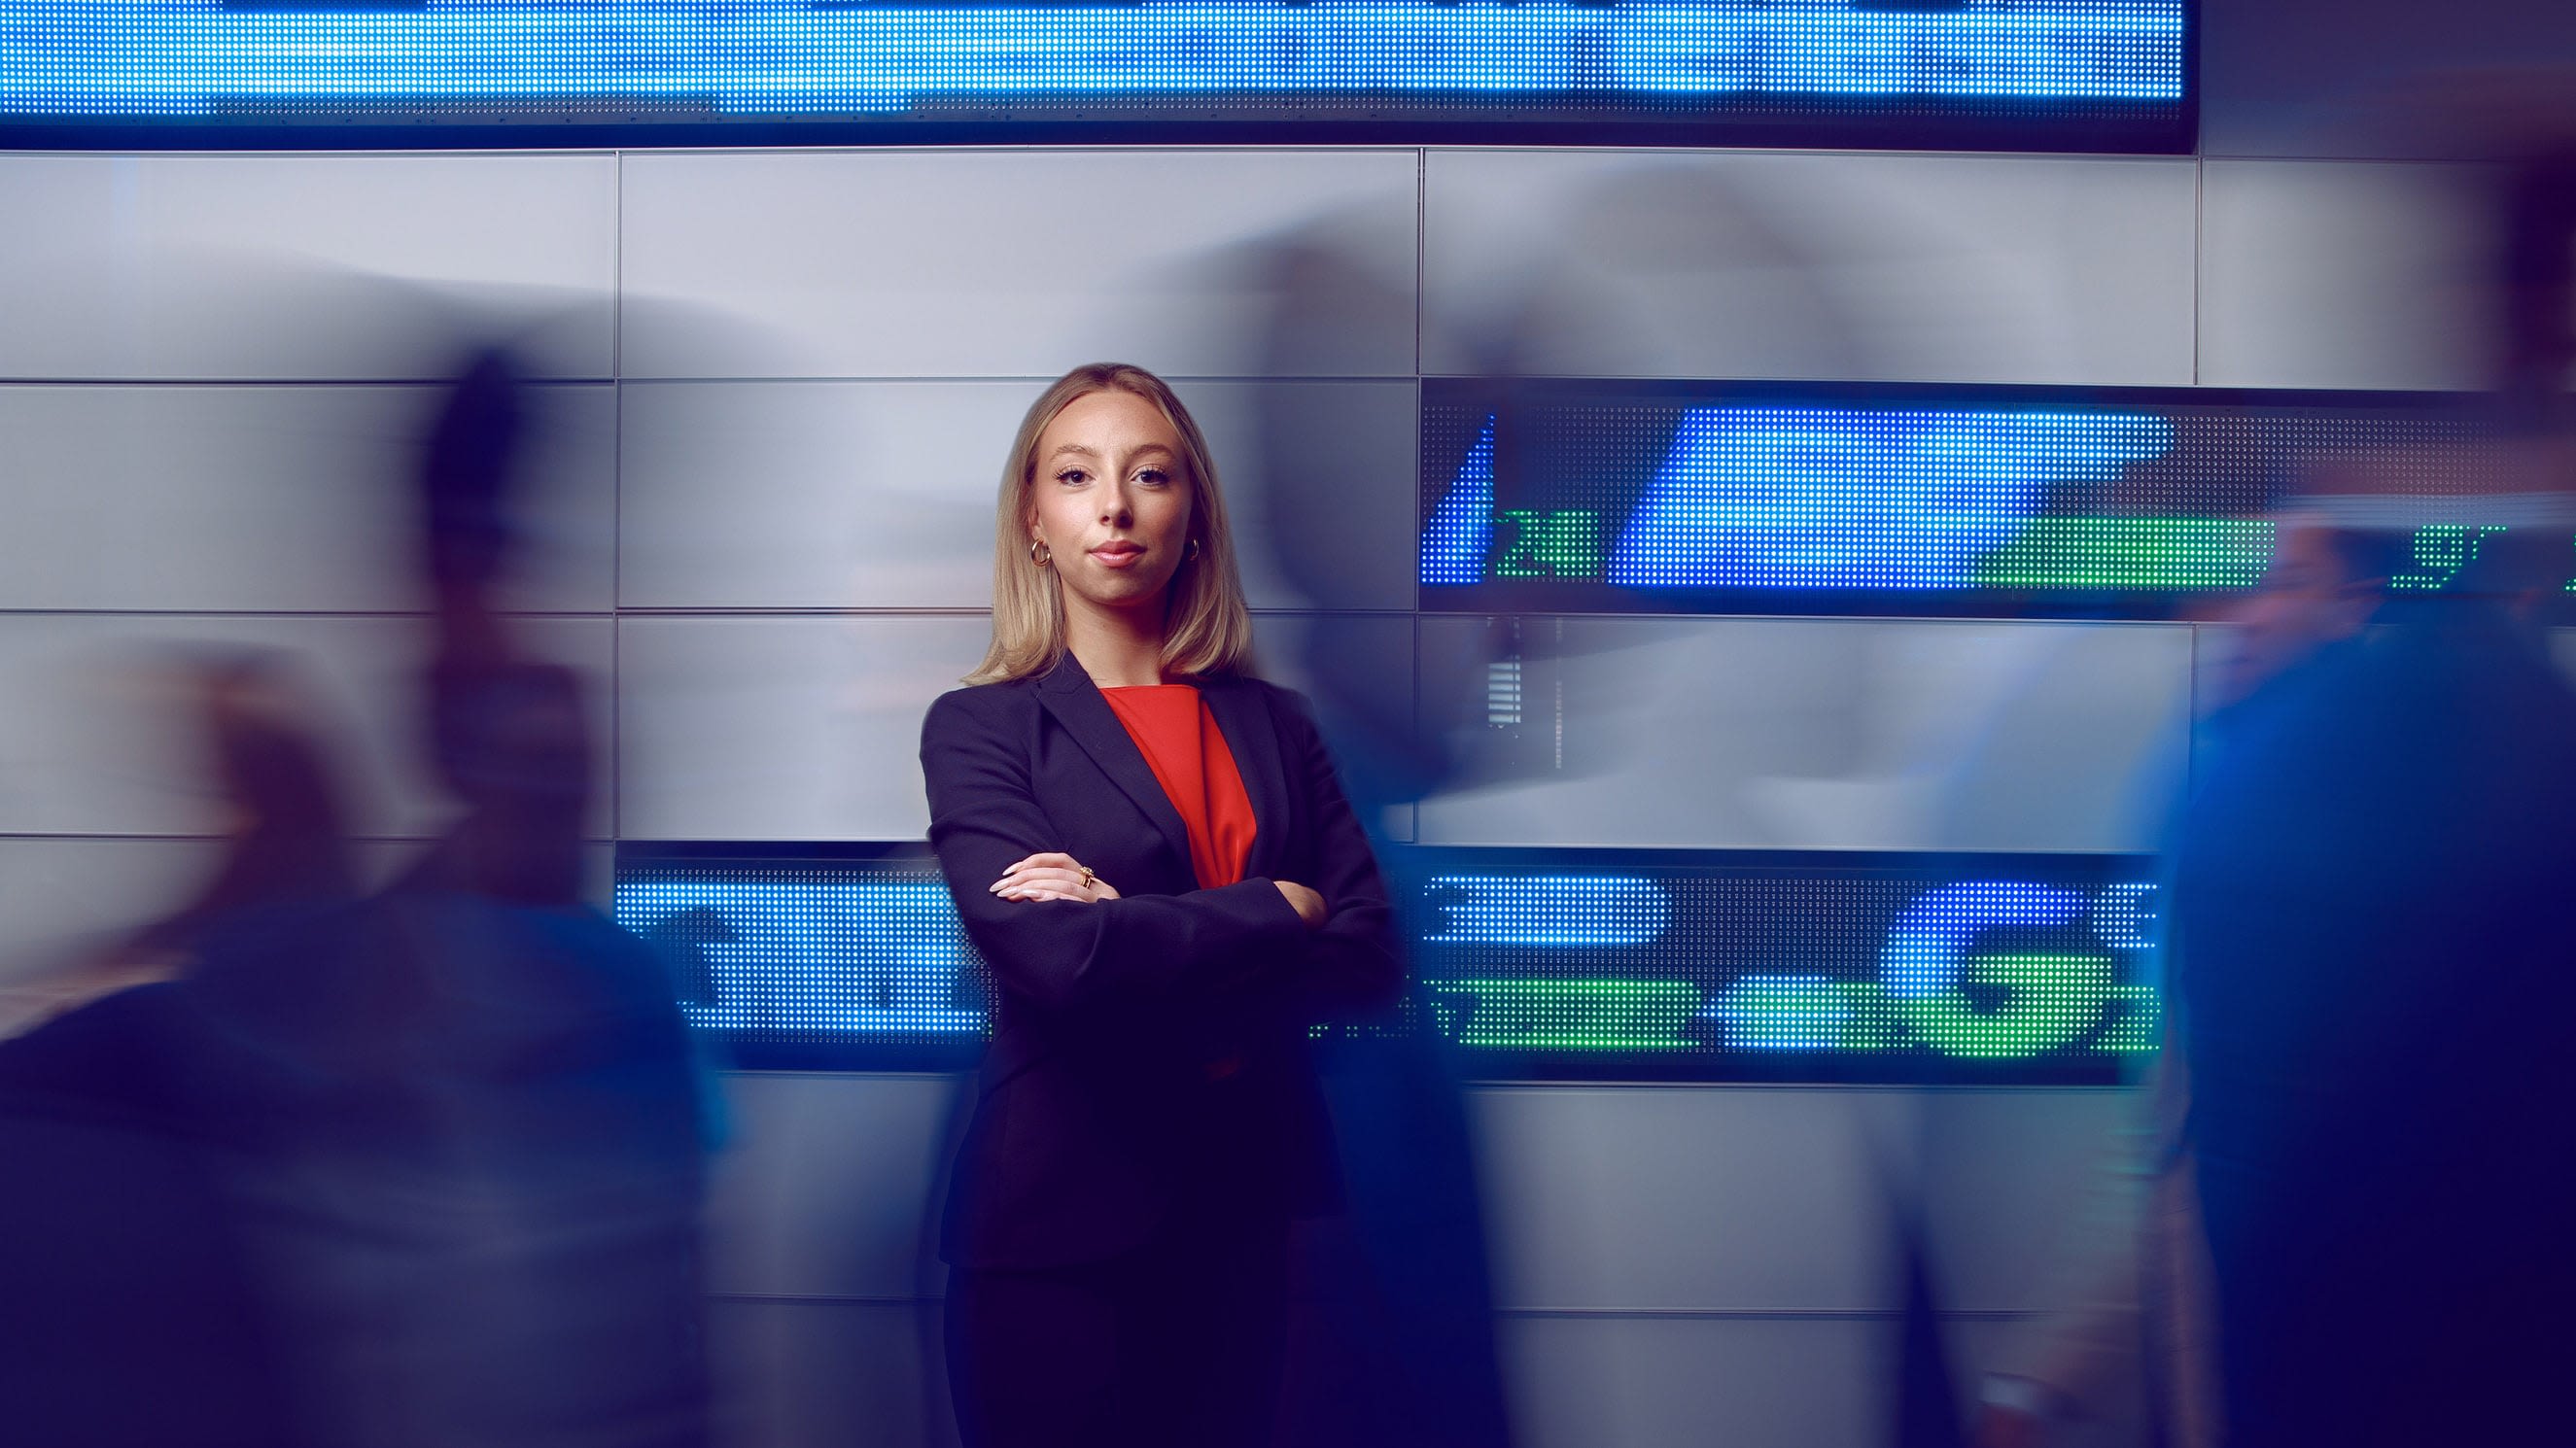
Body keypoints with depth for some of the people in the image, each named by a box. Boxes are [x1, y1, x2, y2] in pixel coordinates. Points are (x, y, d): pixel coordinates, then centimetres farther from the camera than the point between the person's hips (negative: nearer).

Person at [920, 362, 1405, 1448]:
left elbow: (1372, 963, -2)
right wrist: (1277, 912, -8)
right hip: (1062, 1224, -4)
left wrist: (1143, 945, -15)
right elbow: (1051, 955, -18)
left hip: (1243, 1212, 4)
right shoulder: (978, 728, -1)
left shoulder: (1274, 725, 10)